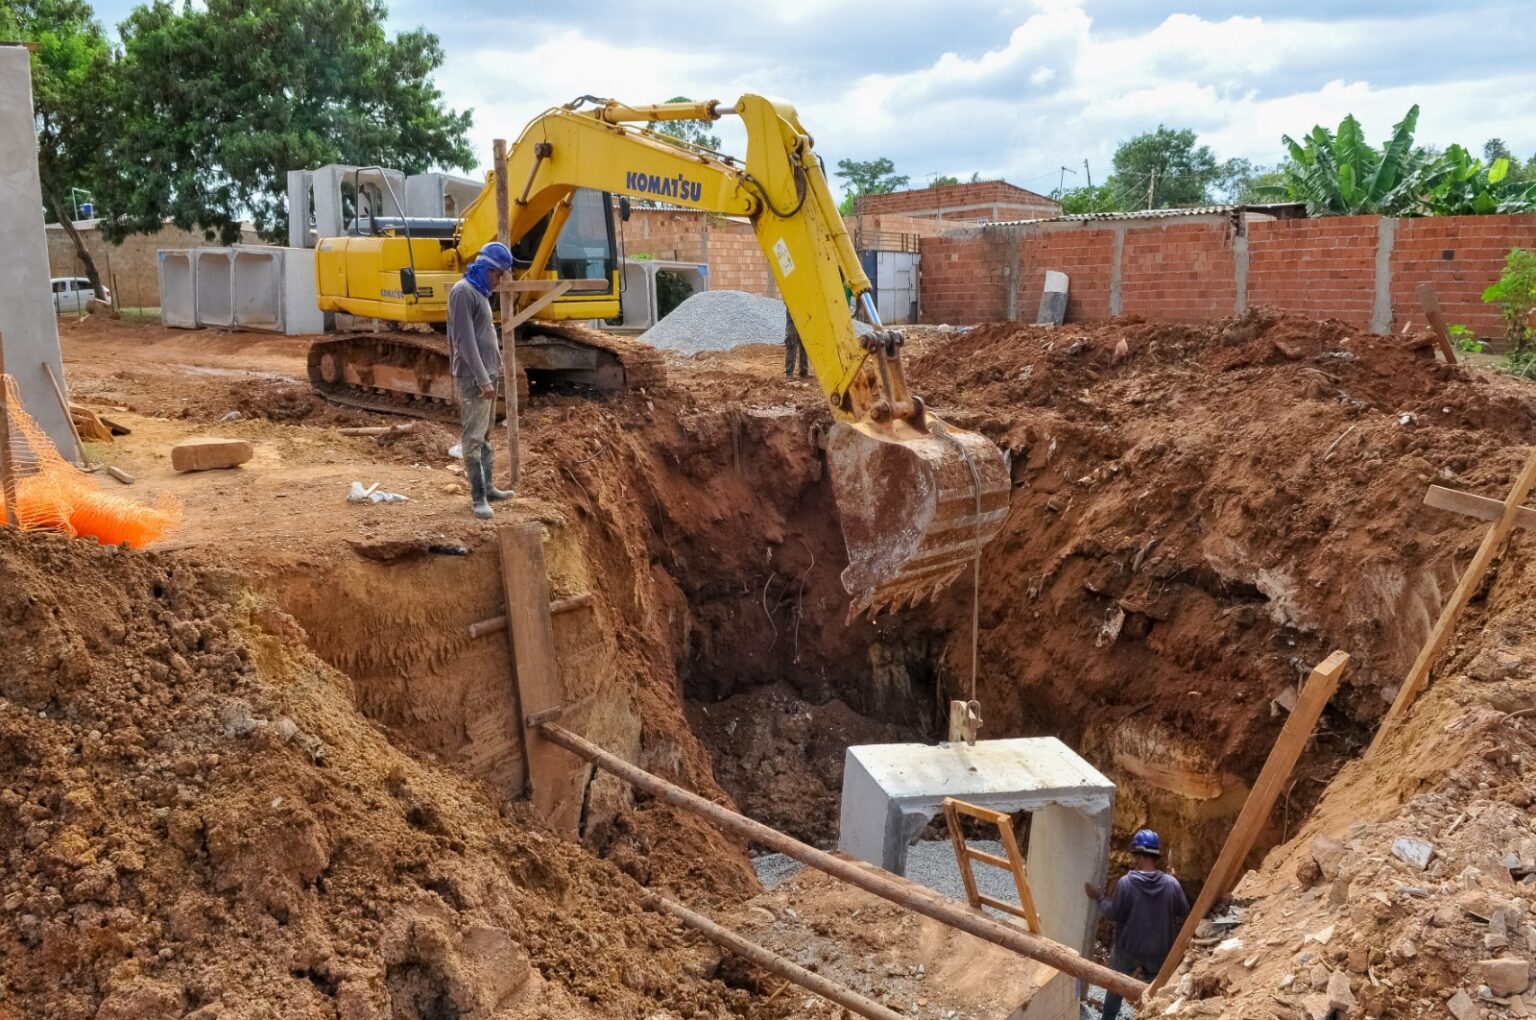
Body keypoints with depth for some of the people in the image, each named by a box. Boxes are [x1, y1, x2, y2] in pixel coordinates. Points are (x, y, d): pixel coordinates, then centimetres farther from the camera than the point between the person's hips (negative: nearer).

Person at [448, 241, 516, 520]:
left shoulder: (480, 292, 15)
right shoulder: (463, 291, -14)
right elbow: (465, 340, -19)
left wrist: (491, 373, 15)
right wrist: (482, 379, -21)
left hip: (487, 375, 10)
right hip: (473, 378, -10)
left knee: (485, 435, 15)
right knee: (473, 438, -6)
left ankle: (488, 487, 23)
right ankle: (478, 497, -5)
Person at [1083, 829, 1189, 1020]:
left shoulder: (1125, 882, -20)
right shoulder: (1171, 883, -13)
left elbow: (1114, 914, -13)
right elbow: (1184, 914, -2)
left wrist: (1099, 898, 2)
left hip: (1128, 948, -1)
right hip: (1159, 951, 1)